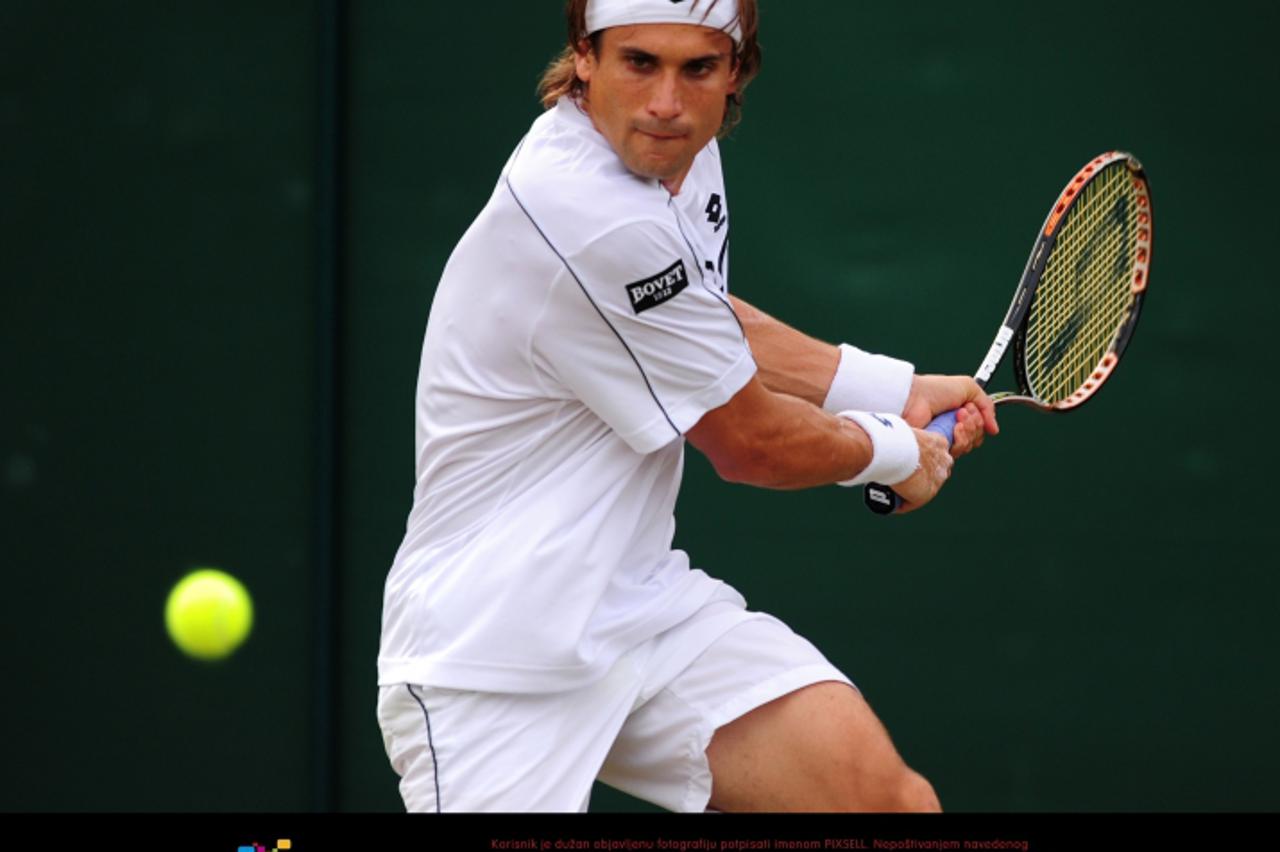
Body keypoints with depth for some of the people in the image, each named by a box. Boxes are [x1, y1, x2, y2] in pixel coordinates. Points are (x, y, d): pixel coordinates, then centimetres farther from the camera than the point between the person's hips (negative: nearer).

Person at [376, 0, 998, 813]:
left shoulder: (680, 153, 5)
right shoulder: (590, 219, -24)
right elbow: (753, 443, -12)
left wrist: (899, 389, 24)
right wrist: (893, 449, 6)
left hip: (646, 602, 8)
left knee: (891, 798, -11)